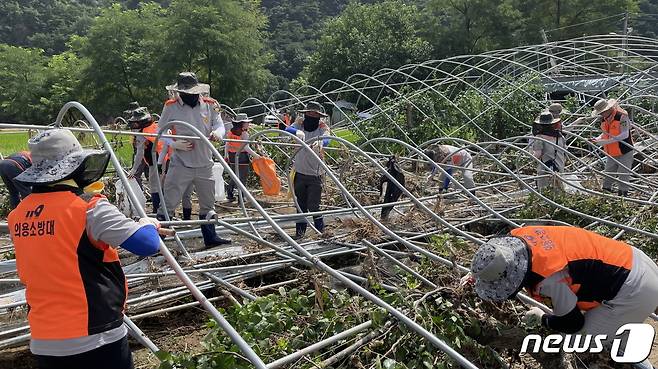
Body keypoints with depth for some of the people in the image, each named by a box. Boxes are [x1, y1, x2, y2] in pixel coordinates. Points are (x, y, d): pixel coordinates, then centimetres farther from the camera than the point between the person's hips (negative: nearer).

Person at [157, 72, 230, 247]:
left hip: (205, 164, 4)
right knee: (168, 204, -5)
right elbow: (160, 133, 1)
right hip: (180, 165, -4)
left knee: (208, 204, 17)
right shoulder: (171, 107, -5)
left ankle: (210, 237, 33)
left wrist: (217, 133, -19)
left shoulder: (210, 105, 2)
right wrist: (175, 144, -16)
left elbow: (220, 125, 5)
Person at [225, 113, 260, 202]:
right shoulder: (244, 133, -12)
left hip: (232, 156, 6)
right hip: (242, 156, -6)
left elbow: (227, 145, 10)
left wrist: (226, 156, 19)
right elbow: (246, 147, -17)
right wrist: (255, 155, -12)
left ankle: (229, 193, 12)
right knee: (243, 177, 4)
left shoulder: (230, 131, 6)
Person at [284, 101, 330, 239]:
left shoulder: (323, 127, -6)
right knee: (300, 204, 13)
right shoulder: (300, 123, 0)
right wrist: (297, 132, -43)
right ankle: (300, 230, 28)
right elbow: (287, 129, -20)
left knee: (313, 206, -6)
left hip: (315, 173, -3)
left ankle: (321, 231, 13)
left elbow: (326, 139, -27)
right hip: (299, 171, 3)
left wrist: (320, 142, -52)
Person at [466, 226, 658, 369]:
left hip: (634, 289, -9)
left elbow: (571, 324, -14)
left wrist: (542, 319, 3)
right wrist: (477, 273, 16)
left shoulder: (549, 279, -35)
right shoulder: (519, 235, -13)